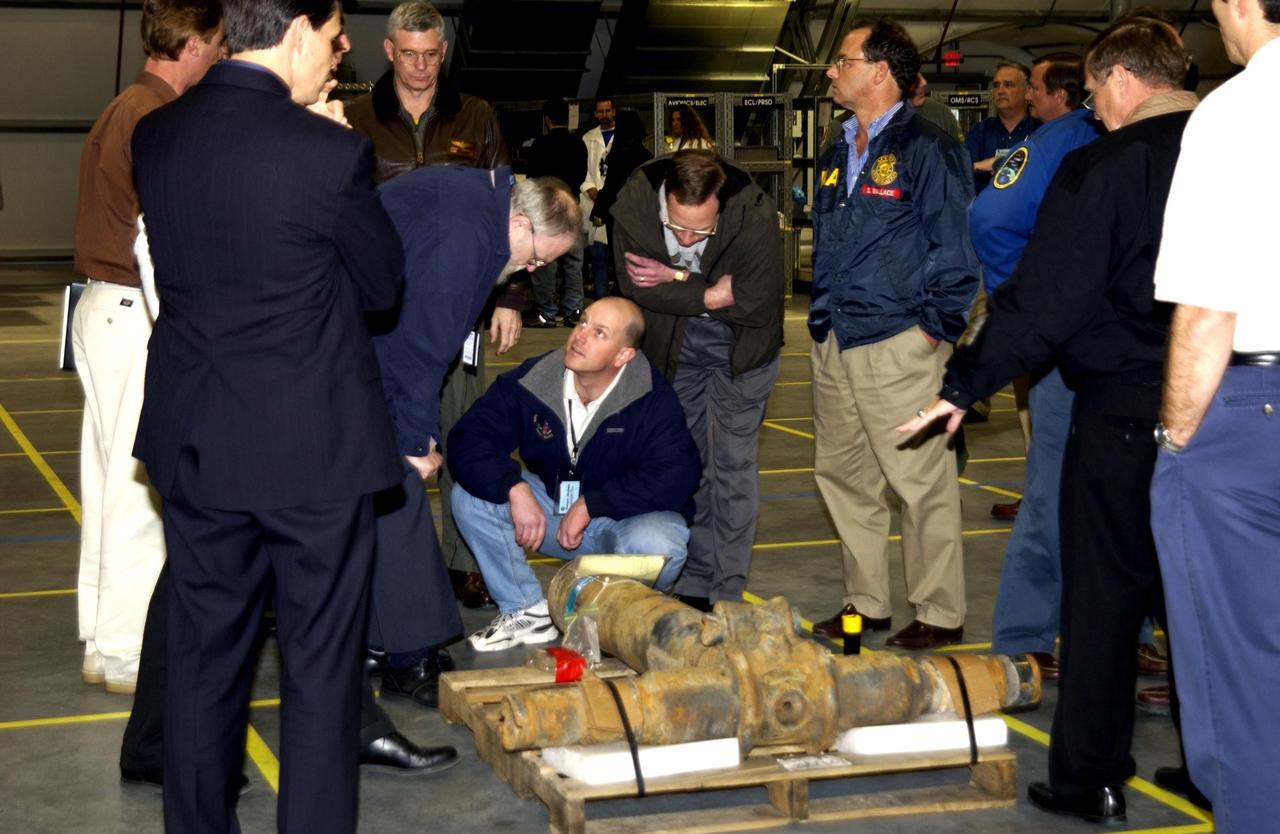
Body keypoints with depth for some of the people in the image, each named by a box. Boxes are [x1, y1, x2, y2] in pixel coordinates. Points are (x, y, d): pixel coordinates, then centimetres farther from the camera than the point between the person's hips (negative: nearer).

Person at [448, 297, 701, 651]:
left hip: (627, 517, -3)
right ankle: (527, 612, -3)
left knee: (658, 545, -38)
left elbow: (675, 476, -28)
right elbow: (469, 438, -16)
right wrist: (514, 489, -33)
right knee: (469, 496, -17)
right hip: (550, 505, 4)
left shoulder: (652, 397, -20)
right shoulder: (532, 379, -12)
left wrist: (589, 504, -29)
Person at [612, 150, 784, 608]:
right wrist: (708, 294, -28)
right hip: (672, 342, 3)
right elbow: (637, 289, -22)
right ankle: (694, 584, 19)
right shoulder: (634, 203, -25)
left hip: (739, 345, -3)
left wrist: (673, 280, -28)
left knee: (733, 463, -2)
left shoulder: (755, 215, -32)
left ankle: (727, 593, 5)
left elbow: (757, 304, -29)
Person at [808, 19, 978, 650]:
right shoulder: (839, 154, 16)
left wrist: (936, 327, -11)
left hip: (897, 345, -8)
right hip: (832, 344, 9)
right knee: (842, 476, 13)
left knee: (921, 481, -2)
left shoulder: (927, 150, -9)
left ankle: (940, 614, 8)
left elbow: (955, 247, -10)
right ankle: (866, 603, 24)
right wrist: (821, 319, 17)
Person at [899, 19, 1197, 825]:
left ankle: (1090, 779, 12)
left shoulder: (1103, 167, -12)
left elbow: (1044, 299, -15)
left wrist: (966, 384, -8)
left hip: (1126, 410, -5)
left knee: (1104, 593, 5)